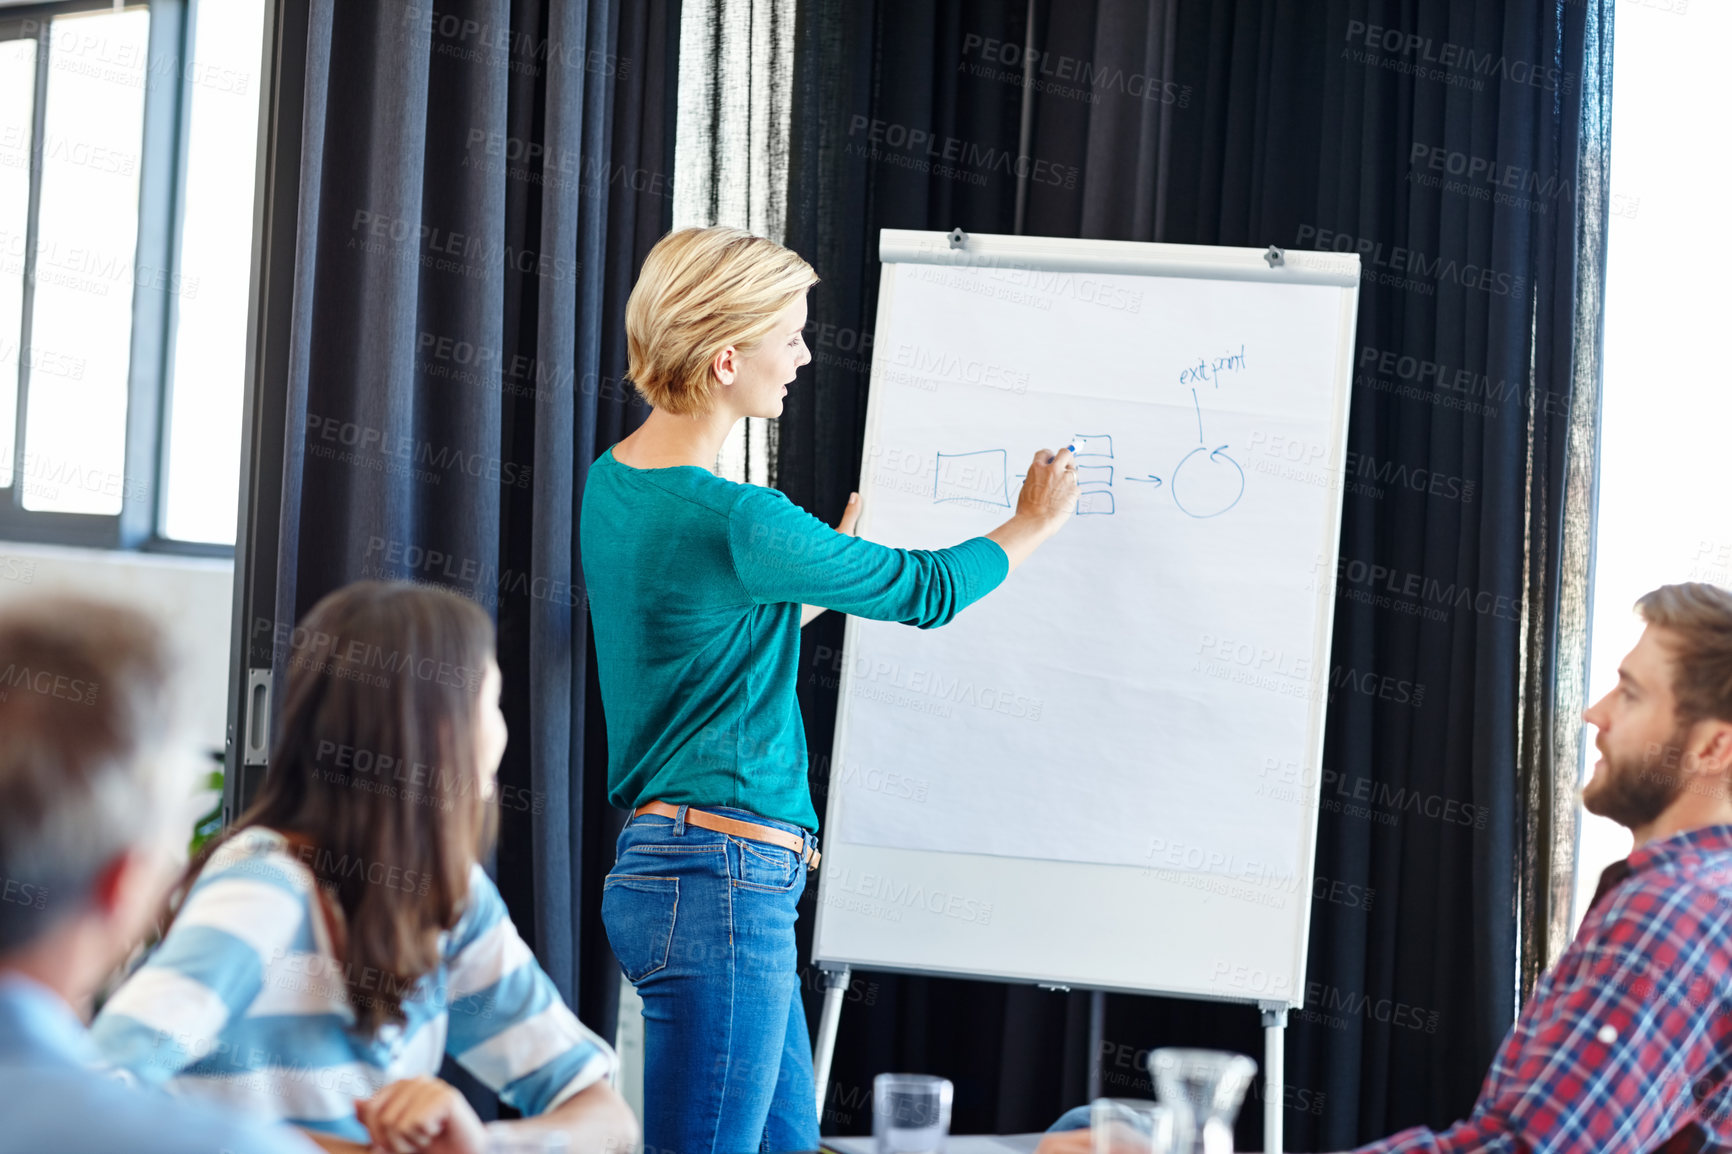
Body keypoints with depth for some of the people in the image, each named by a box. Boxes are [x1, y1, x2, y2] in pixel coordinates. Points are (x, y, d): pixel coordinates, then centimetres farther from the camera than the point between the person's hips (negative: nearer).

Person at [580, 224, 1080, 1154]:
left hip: (665, 859, 10)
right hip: (725, 881, -10)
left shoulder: (614, 482, 9)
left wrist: (842, 558, 35)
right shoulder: (735, 522, -19)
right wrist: (1034, 522, 13)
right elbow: (927, 591, -5)